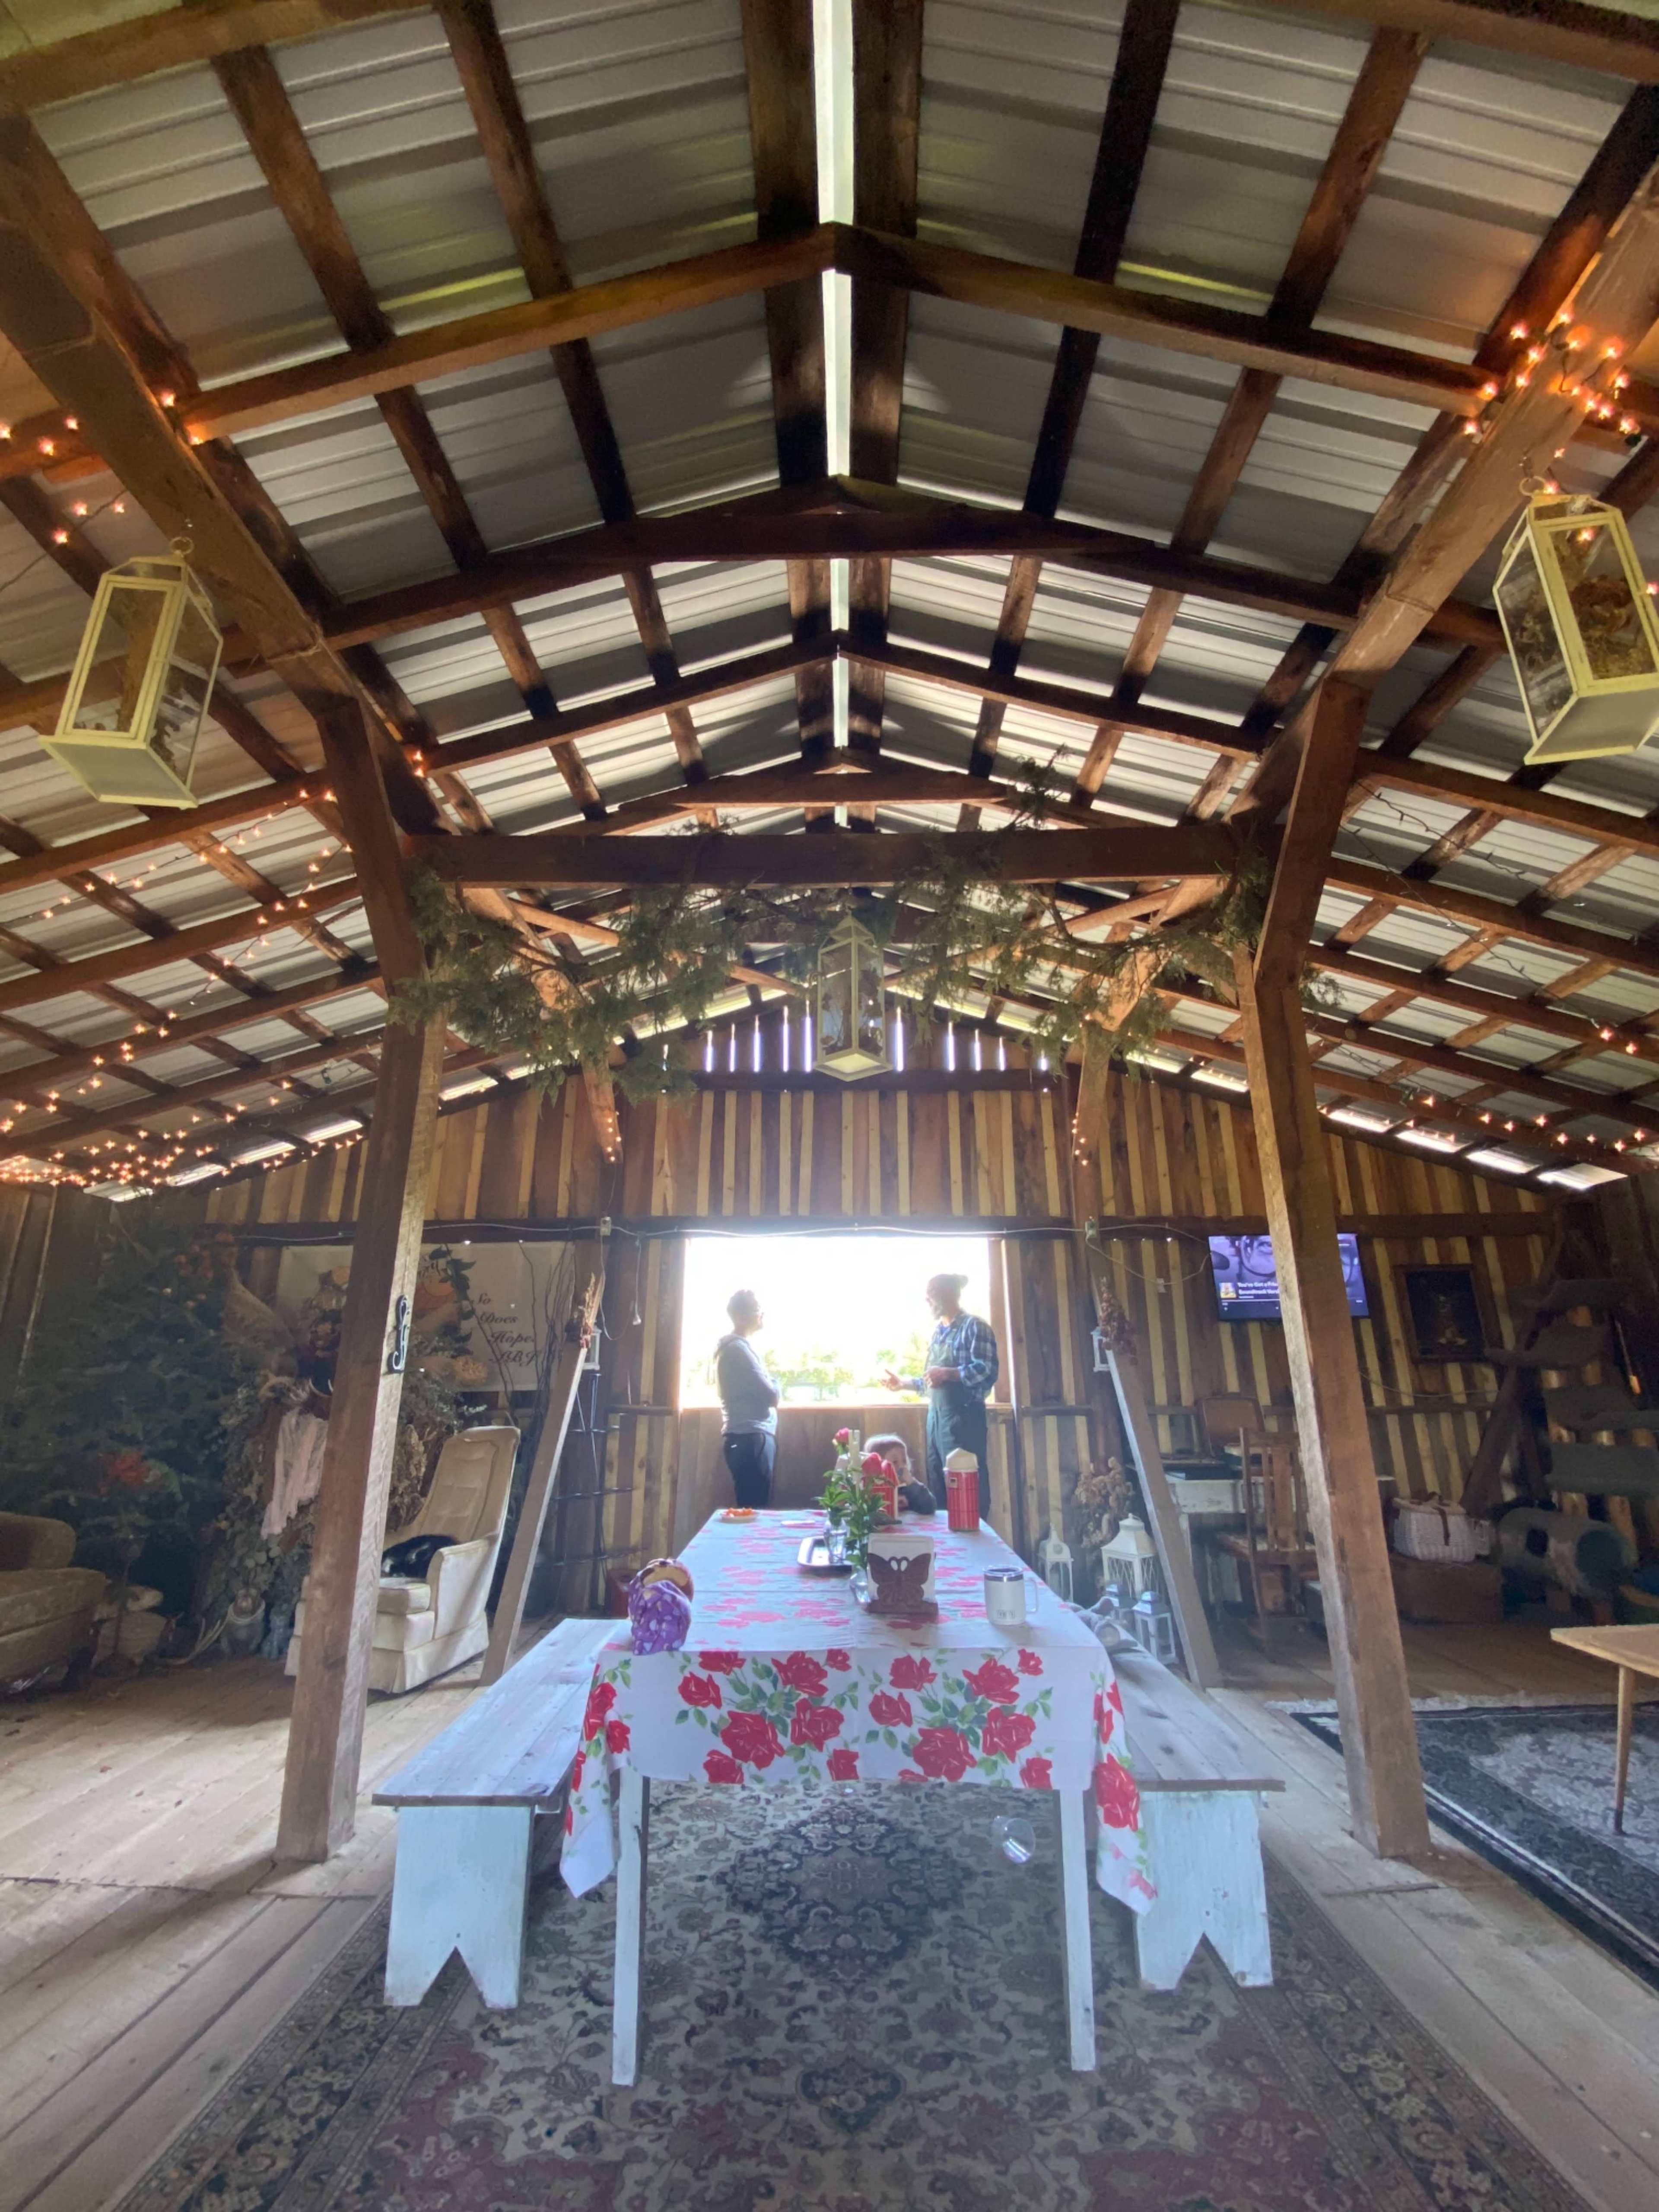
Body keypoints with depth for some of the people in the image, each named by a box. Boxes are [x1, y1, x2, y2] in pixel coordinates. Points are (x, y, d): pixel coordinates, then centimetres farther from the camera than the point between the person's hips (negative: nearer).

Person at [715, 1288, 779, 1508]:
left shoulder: (738, 1346, 16)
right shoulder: (738, 1349, -15)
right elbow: (771, 1395, -17)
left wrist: (770, 1386, 1)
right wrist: (775, 1385, 4)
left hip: (750, 1437, 10)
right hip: (750, 1438, -10)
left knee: (752, 1507, 12)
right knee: (754, 1508, -6)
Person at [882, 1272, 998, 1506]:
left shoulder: (974, 1326, -6)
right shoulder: (936, 1333, 18)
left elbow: (987, 1371, -17)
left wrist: (948, 1374, -25)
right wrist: (904, 1383, 20)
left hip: (963, 1416, -8)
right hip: (936, 1416, 8)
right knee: (938, 1488, 11)